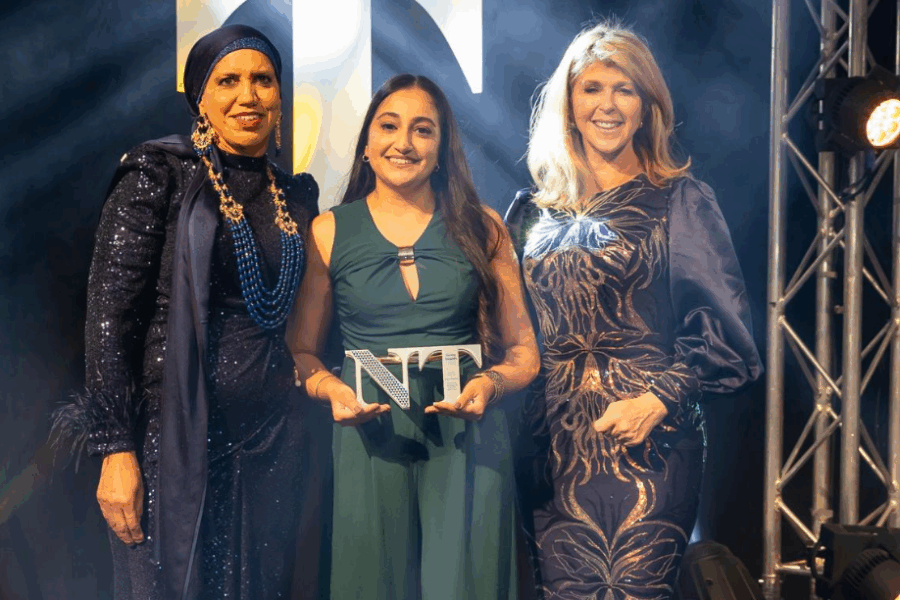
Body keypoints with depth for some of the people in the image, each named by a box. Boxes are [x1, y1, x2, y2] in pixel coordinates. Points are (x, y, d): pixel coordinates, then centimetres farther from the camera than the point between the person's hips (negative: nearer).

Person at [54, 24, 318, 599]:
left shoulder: (297, 196, 10)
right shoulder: (160, 176, -6)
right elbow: (111, 312, -10)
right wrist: (115, 450, -15)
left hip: (273, 434, 5)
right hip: (177, 433, -5)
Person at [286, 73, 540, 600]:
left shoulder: (482, 228, 7)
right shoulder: (328, 233, 6)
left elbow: (524, 352, 7)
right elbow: (302, 352, 10)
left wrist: (490, 383, -13)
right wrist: (333, 388, -11)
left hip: (467, 434, 0)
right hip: (372, 435, 0)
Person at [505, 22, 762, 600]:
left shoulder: (679, 201, 2)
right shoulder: (534, 210, 12)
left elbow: (723, 327, -3)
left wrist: (659, 399, -14)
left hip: (648, 437, -3)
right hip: (555, 440, 3)